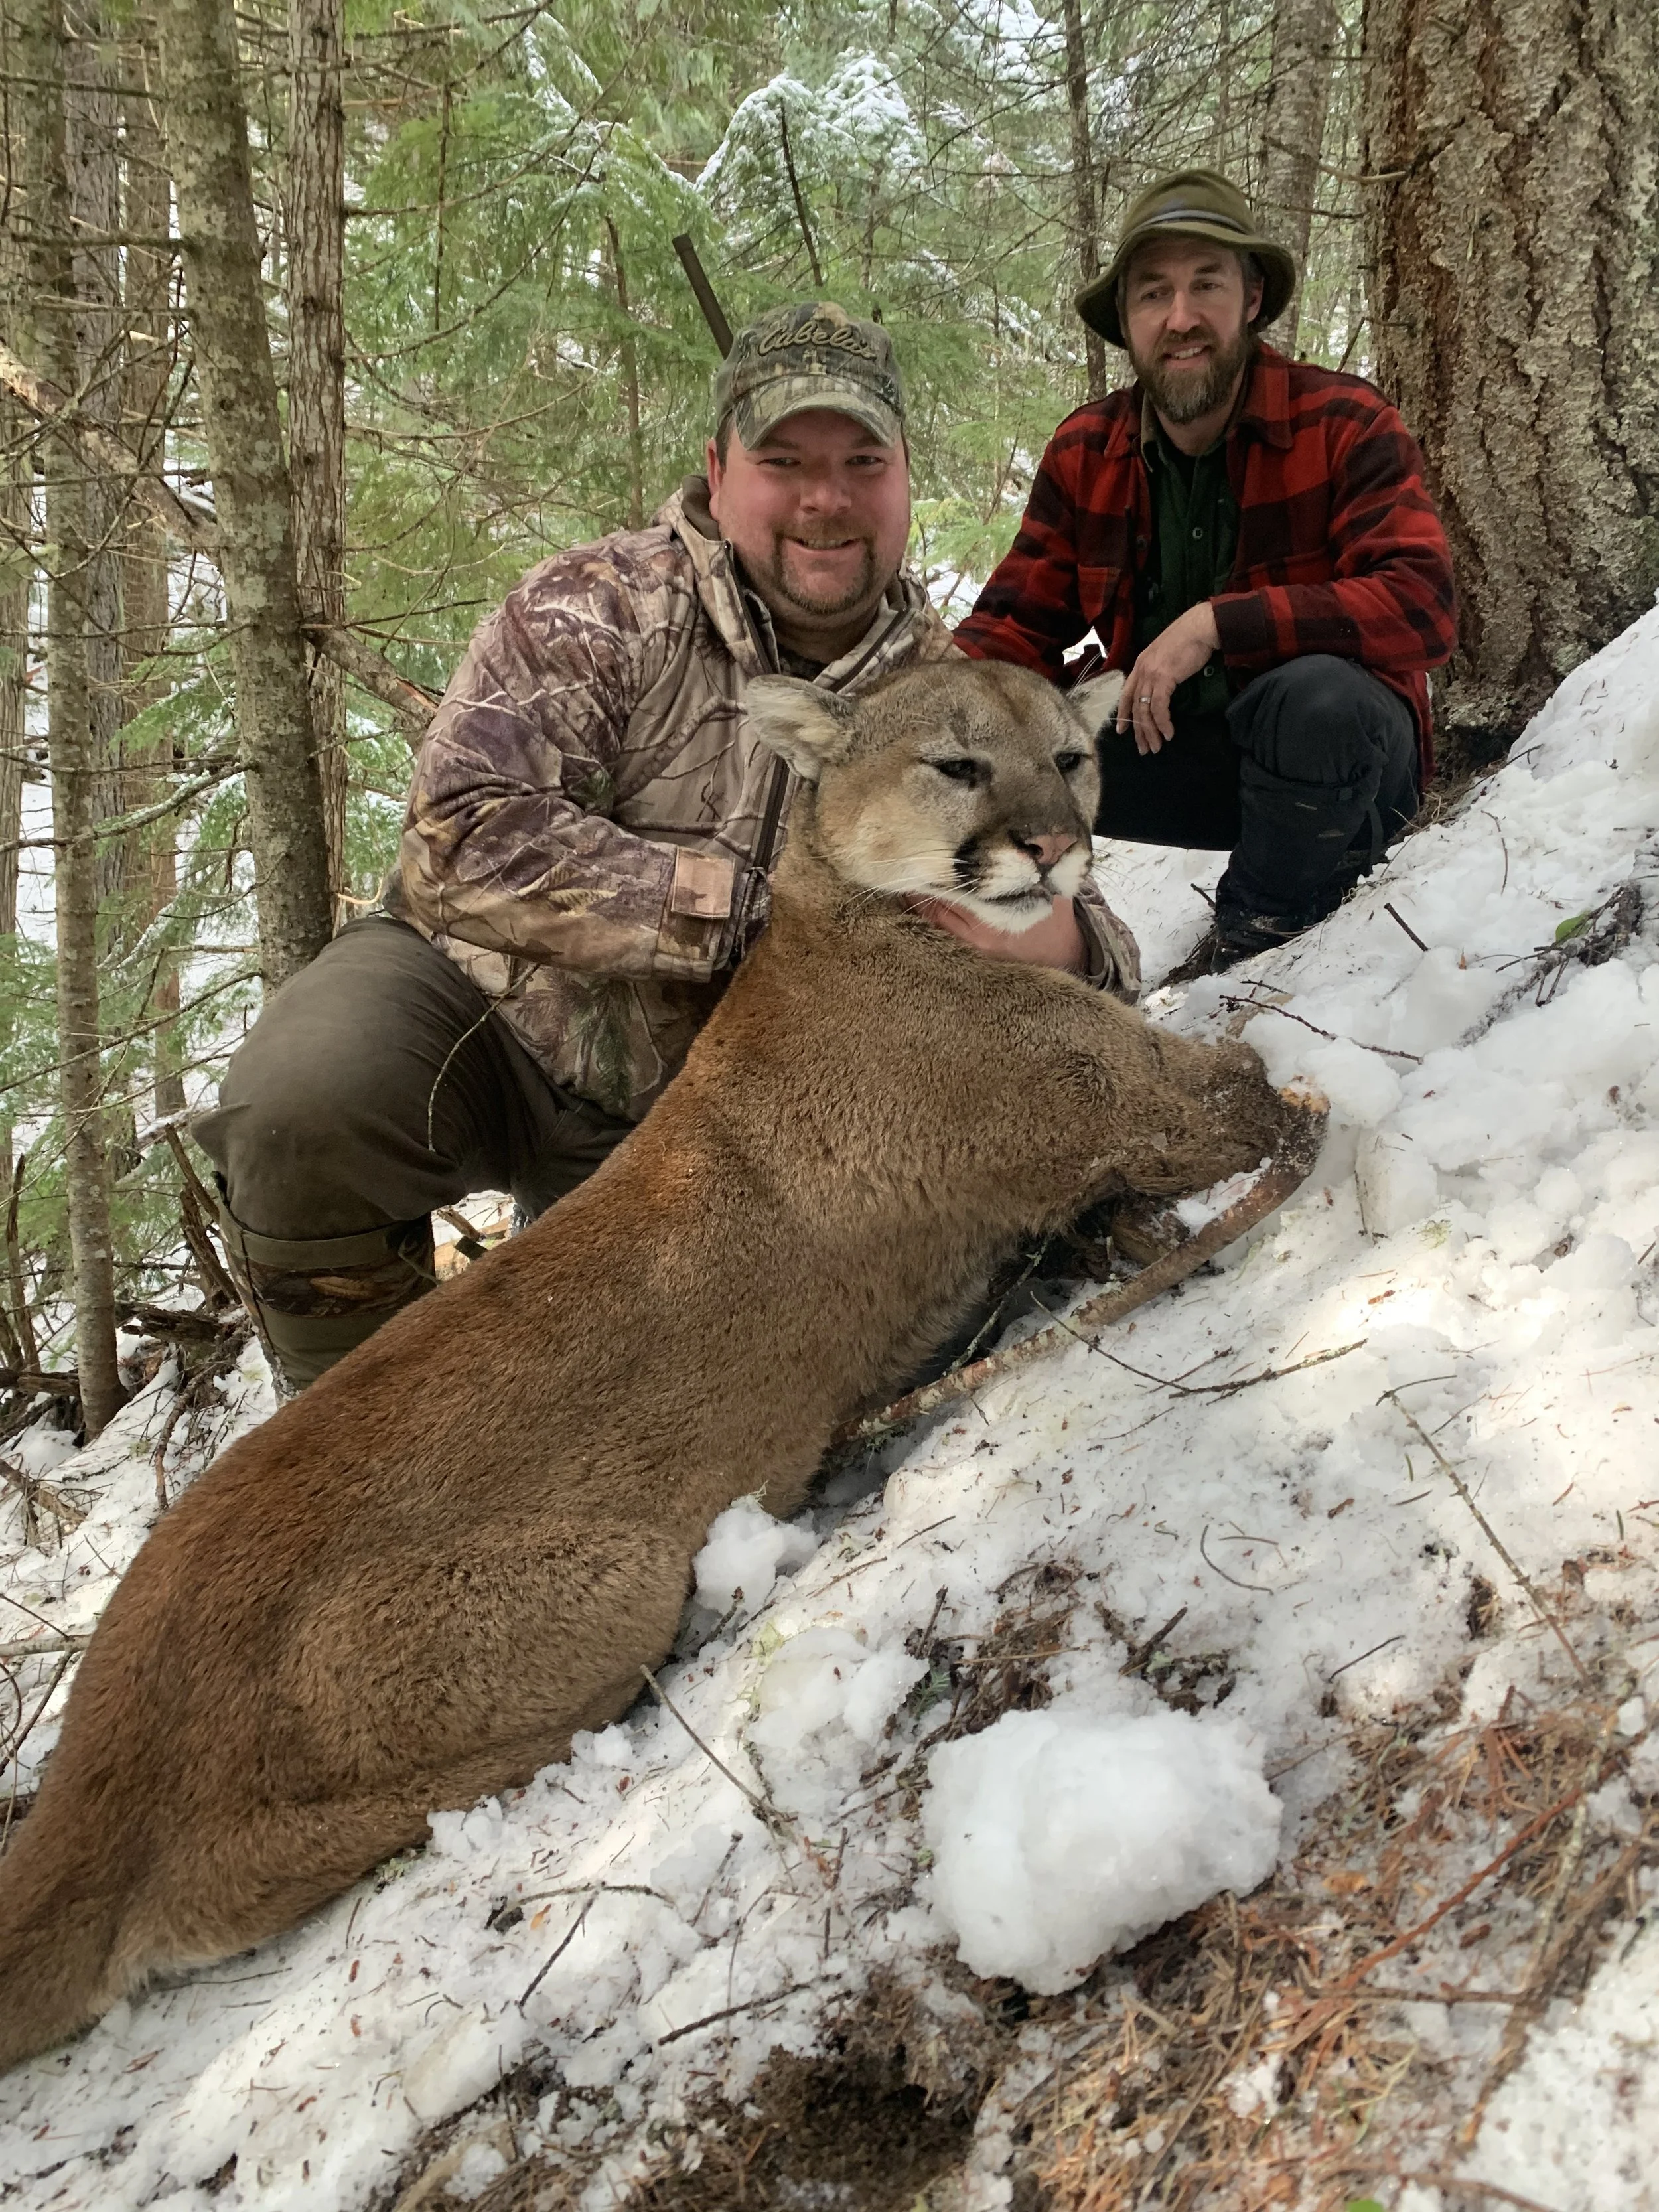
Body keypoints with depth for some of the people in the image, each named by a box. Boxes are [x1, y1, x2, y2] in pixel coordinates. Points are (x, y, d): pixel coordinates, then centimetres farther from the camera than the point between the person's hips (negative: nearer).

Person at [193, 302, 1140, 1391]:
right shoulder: (602, 610, -14)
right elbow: (467, 842, -27)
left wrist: (1061, 948, -29)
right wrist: (757, 905, -30)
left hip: (690, 1121, 3)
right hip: (487, 1016, -3)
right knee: (302, 1107, -32)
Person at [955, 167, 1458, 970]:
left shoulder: (1346, 426, -14)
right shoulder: (1084, 453, -1)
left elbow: (1421, 607, -25)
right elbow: (1017, 627, 1)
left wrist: (1217, 624, -33)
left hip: (1339, 751, -3)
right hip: (1165, 744, 3)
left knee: (1318, 693, -38)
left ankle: (1262, 933, -10)